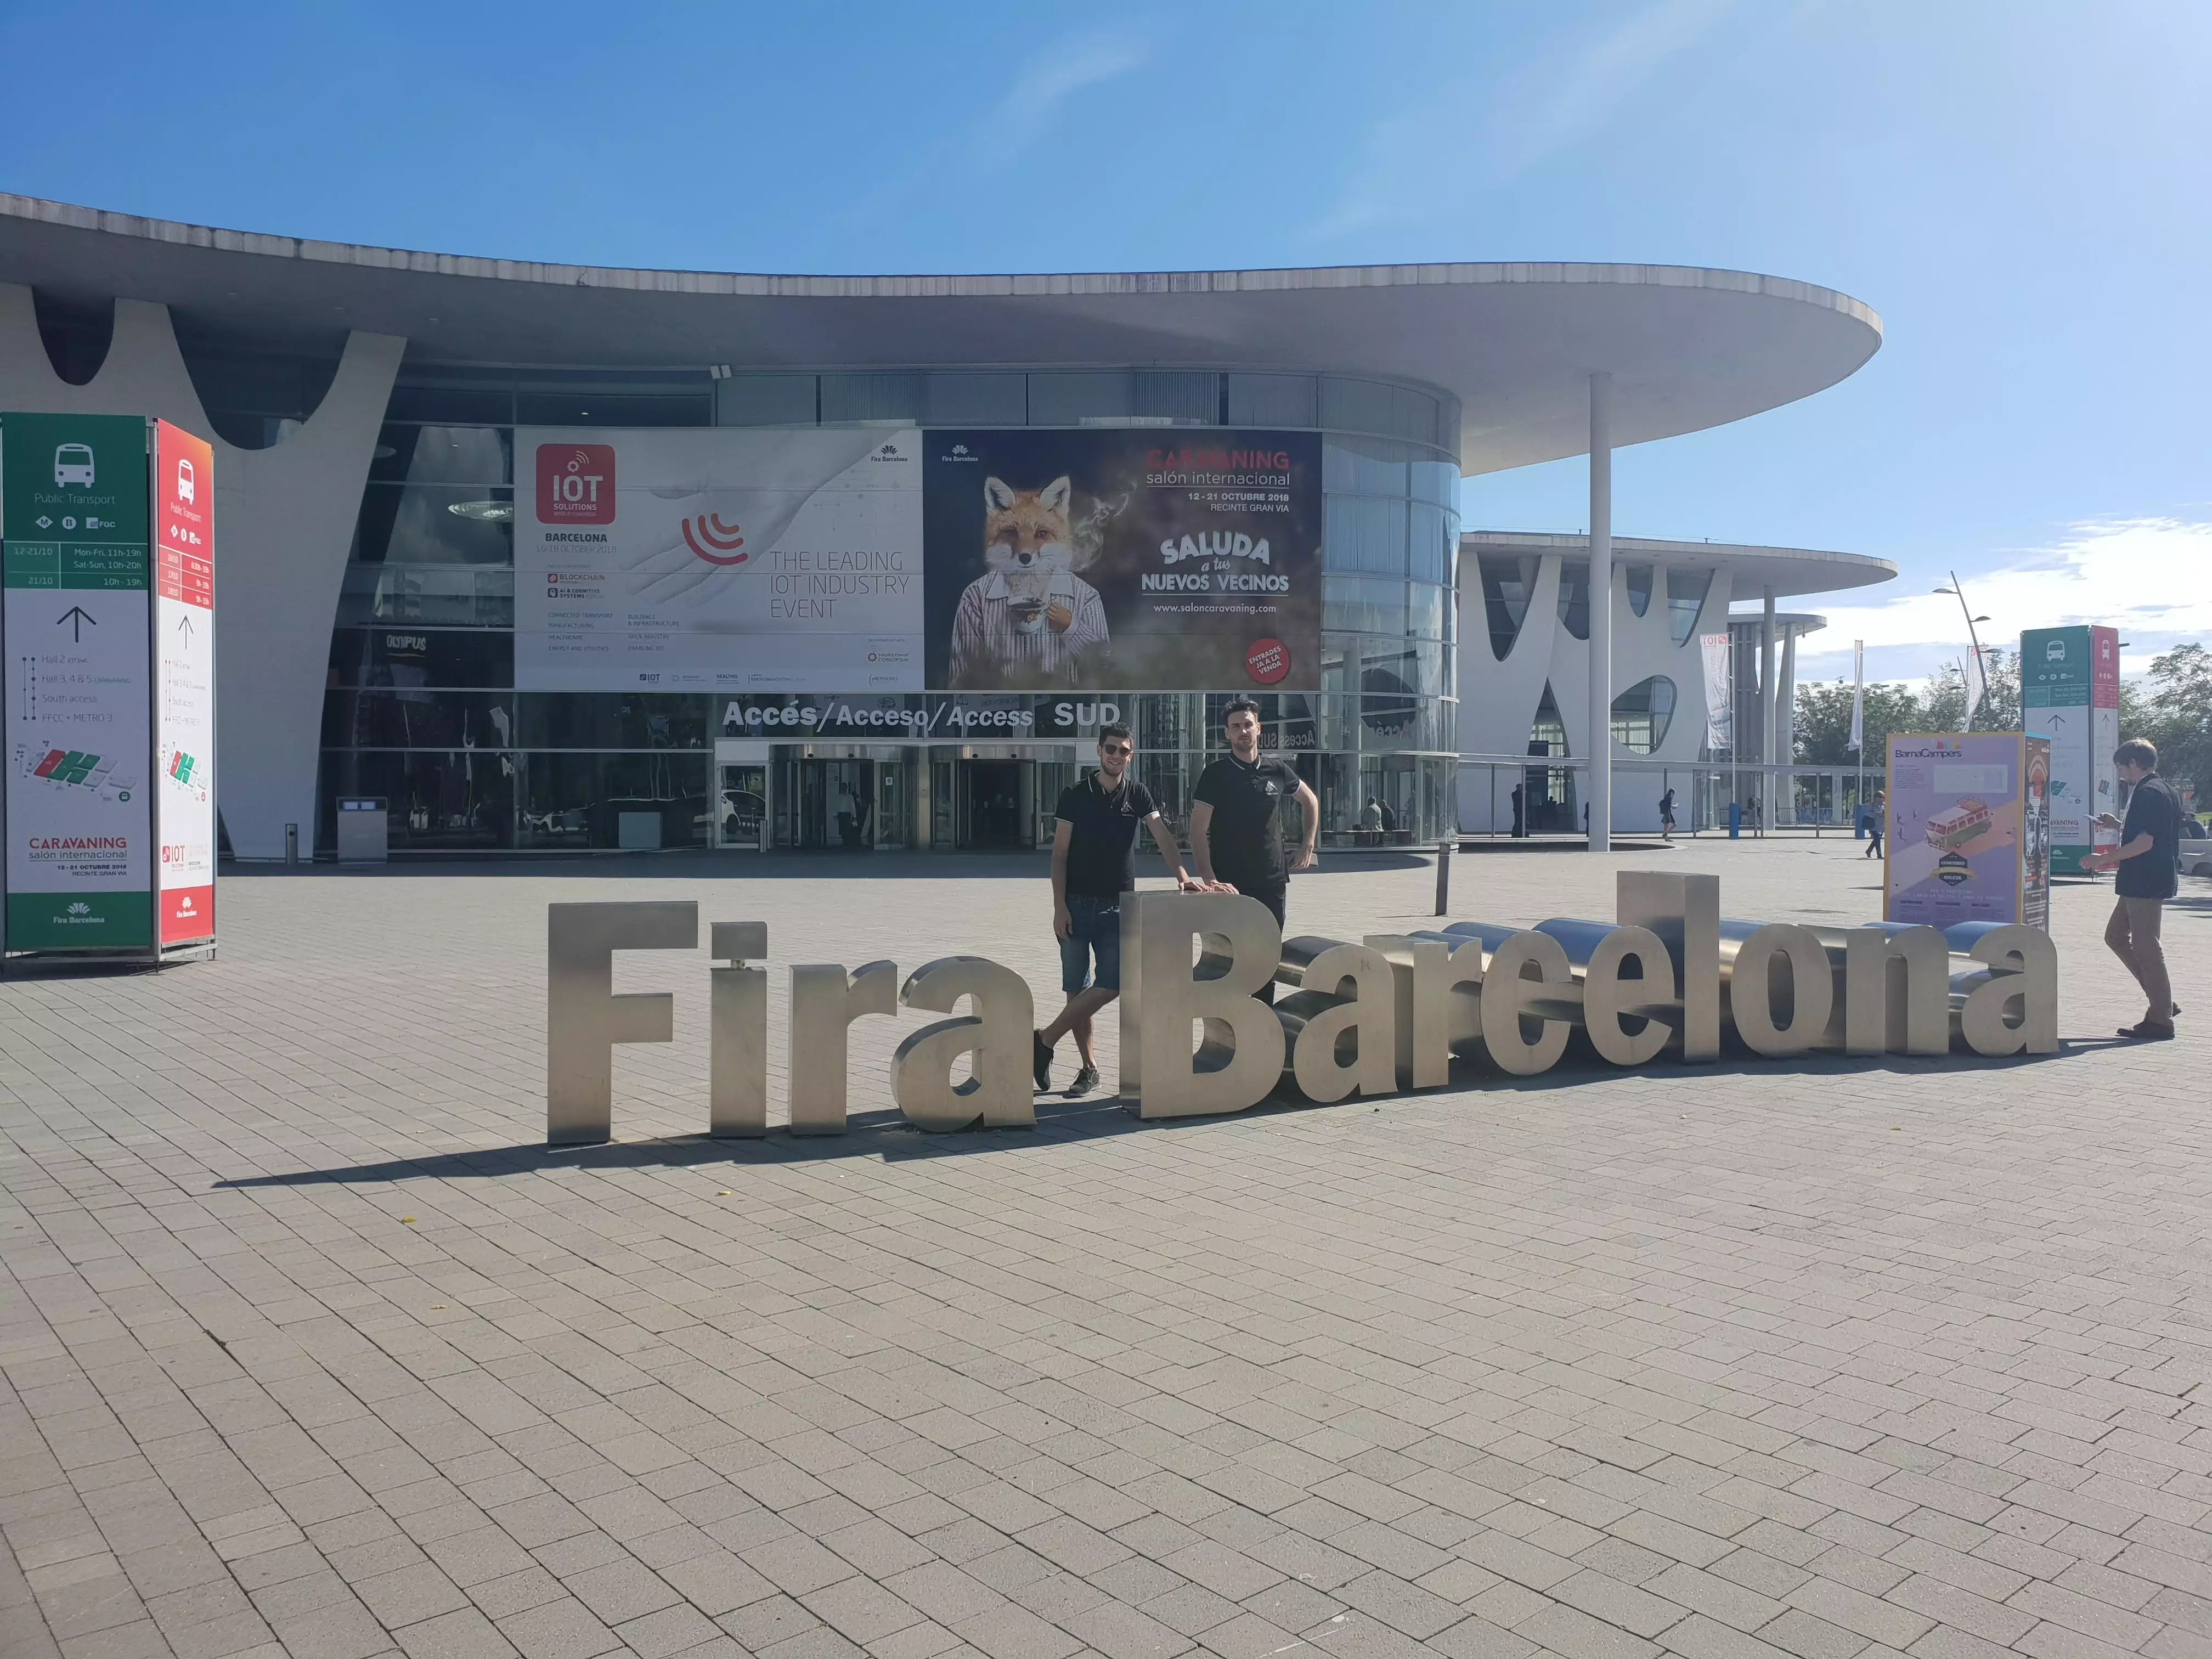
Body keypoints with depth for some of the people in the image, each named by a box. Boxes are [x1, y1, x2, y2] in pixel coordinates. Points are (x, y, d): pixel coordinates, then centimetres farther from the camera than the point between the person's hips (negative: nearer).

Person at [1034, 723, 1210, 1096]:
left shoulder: (1137, 795, 5)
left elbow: (1163, 836, -7)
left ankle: (1044, 1040, 4)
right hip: (1077, 905, -1)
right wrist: (1059, 907, -8)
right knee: (1078, 990, 3)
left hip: (1118, 906, 1)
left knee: (1111, 985, -9)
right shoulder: (1074, 797, 1)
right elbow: (1059, 855, 0)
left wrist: (1182, 875, -24)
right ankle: (1088, 1067, 15)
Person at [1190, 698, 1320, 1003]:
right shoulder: (1216, 774, -4)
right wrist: (1209, 879, -21)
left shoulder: (1277, 771, 6)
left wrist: (1308, 845, 15)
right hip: (1231, 886, -3)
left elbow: (1310, 801, 26)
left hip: (1273, 883, 4)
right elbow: (1198, 831, -10)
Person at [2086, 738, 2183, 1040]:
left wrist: (2104, 858, -17)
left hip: (2145, 882, -11)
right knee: (2115, 936, 17)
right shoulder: (2163, 789, 16)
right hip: (2142, 882, 11)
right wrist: (2119, 826, 20)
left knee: (2146, 947, -5)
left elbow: (2145, 842, -23)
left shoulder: (2148, 792, -17)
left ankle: (2160, 1020, 1)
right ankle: (2162, 1001, 18)